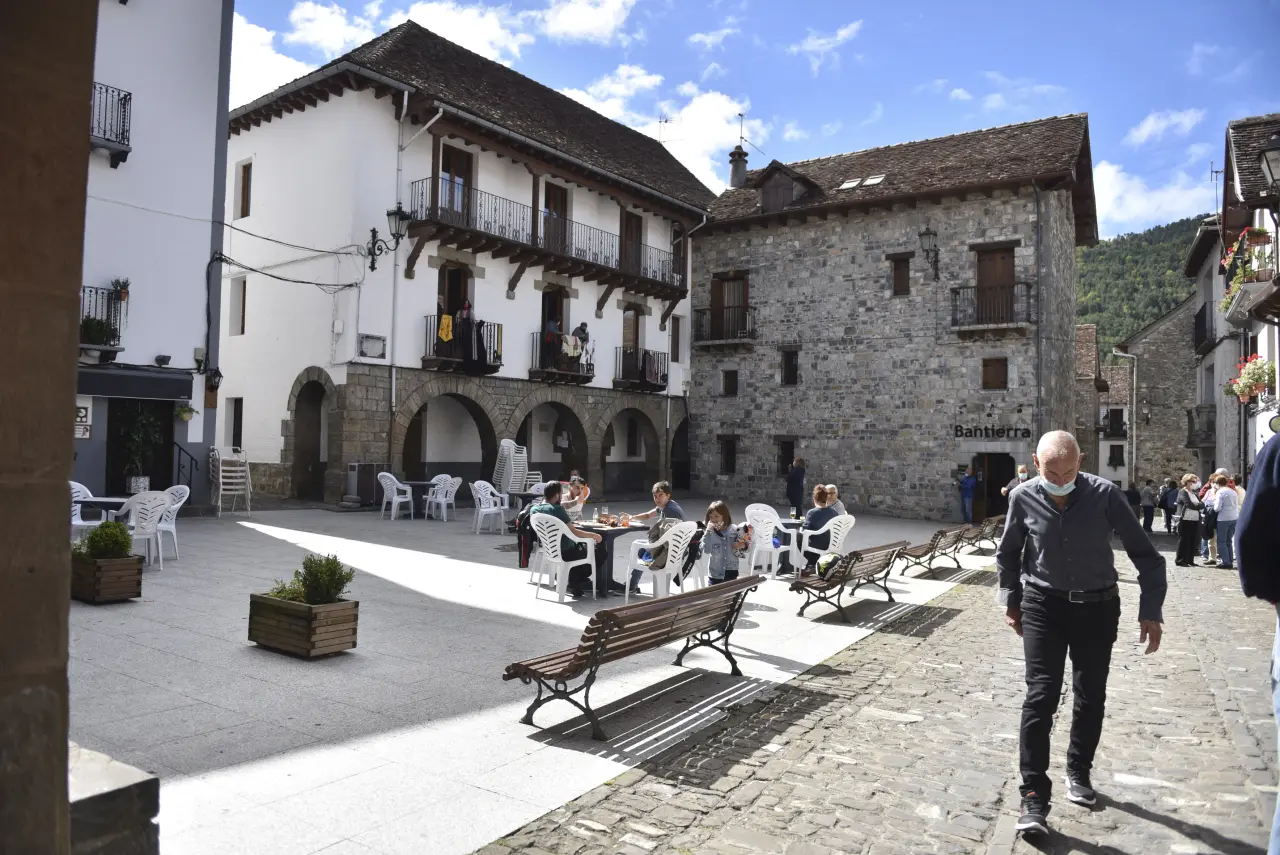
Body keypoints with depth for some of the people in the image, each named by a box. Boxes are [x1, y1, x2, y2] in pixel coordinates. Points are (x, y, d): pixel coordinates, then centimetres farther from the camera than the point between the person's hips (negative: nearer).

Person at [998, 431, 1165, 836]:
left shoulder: (1106, 494, -16)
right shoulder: (1023, 498, -12)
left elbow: (1144, 552, -7)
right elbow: (1008, 553, 5)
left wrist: (1151, 609, -11)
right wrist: (1011, 601, 9)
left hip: (1097, 606, 1)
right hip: (1043, 605, -1)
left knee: (1091, 696, 13)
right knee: (1041, 696, -8)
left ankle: (1078, 772, 35)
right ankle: (1034, 797, -2)